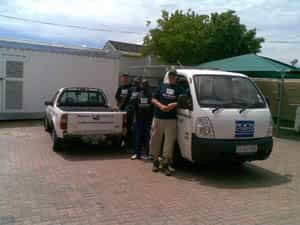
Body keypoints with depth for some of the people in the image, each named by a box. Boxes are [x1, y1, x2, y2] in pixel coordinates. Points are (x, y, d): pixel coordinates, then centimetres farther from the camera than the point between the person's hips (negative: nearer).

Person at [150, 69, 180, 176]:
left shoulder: (179, 89, 11)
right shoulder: (162, 86, 16)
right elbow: (153, 99, 10)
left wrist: (174, 104, -16)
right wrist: (161, 106, -8)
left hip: (171, 119, -2)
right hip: (158, 118, 2)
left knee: (169, 142, -5)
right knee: (155, 140, 6)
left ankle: (166, 163, 4)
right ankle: (156, 161, 23)